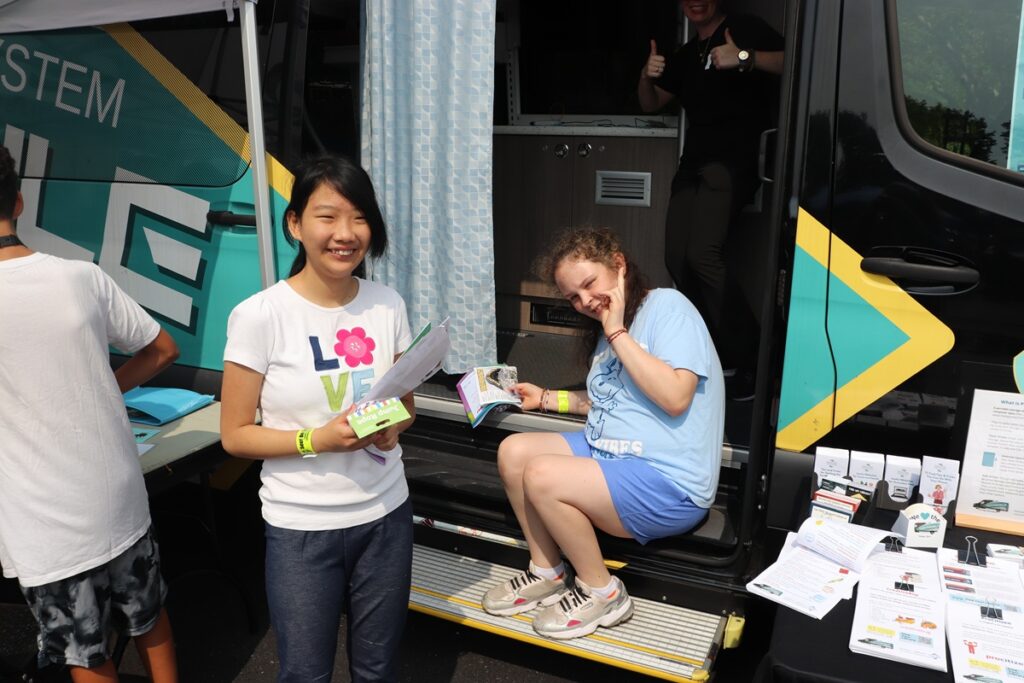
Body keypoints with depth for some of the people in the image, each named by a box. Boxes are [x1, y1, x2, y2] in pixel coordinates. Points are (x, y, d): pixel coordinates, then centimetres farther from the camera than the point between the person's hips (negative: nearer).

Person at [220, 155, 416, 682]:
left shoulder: (388, 305, -3)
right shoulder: (260, 316, -15)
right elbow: (234, 435, -9)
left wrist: (392, 426, -13)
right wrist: (318, 440, -23)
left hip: (385, 516, 4)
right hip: (302, 529, -3)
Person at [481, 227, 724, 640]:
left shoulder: (667, 305, -12)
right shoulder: (605, 329, 15)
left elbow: (674, 397, -24)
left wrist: (617, 333, -20)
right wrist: (546, 399, 19)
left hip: (668, 483, -9)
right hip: (607, 452, 9)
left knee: (541, 476, -24)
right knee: (513, 451, -4)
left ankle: (602, 594, -1)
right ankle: (546, 575, 11)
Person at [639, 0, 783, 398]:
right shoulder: (686, 55, 23)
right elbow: (650, 104, 25)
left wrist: (745, 58, -27)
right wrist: (647, 76, 5)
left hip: (733, 161, -7)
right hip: (693, 163, 8)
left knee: (703, 254, -24)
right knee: (678, 259, -2)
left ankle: (748, 357, -14)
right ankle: (720, 351, 10)